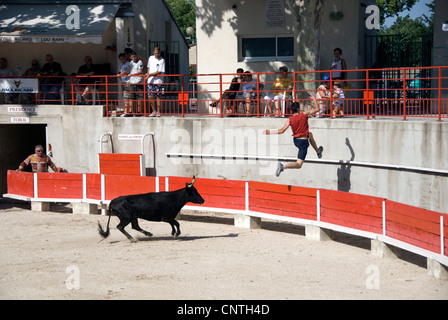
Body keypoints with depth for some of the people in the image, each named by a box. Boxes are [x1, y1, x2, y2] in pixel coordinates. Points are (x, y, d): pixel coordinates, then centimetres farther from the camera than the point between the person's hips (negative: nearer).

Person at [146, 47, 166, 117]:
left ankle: (158, 111, 7)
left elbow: (159, 72, -11)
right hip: (150, 81, 4)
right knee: (150, 97, -1)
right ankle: (154, 111, 12)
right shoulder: (150, 58, 10)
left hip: (158, 81, -4)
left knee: (158, 96, -1)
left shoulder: (162, 60, -6)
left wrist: (150, 74, -14)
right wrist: (148, 75, 7)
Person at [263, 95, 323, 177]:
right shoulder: (304, 115, -15)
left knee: (310, 134, 38)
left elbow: (282, 130, -16)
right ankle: (283, 166, -33)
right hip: (303, 142, -6)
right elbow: (317, 109, -6)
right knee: (298, 165, -9)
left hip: (295, 140, 6)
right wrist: (314, 99, 8)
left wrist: (269, 132, -7)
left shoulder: (290, 120, -8)